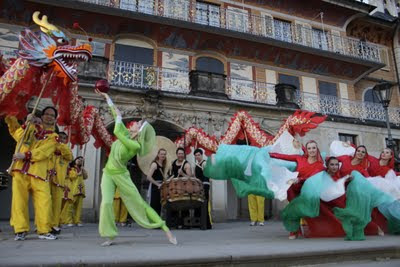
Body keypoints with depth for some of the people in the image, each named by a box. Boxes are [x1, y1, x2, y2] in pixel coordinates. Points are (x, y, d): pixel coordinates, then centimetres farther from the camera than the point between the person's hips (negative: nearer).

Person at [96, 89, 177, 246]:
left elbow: (116, 131, -25)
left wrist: (118, 119, -6)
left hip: (120, 175, -6)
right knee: (106, 203, -13)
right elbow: (117, 114, 5)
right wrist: (106, 96, 9)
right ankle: (110, 237, -1)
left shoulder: (135, 145, -22)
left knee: (139, 203, -5)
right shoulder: (126, 134, -2)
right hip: (108, 173, 6)